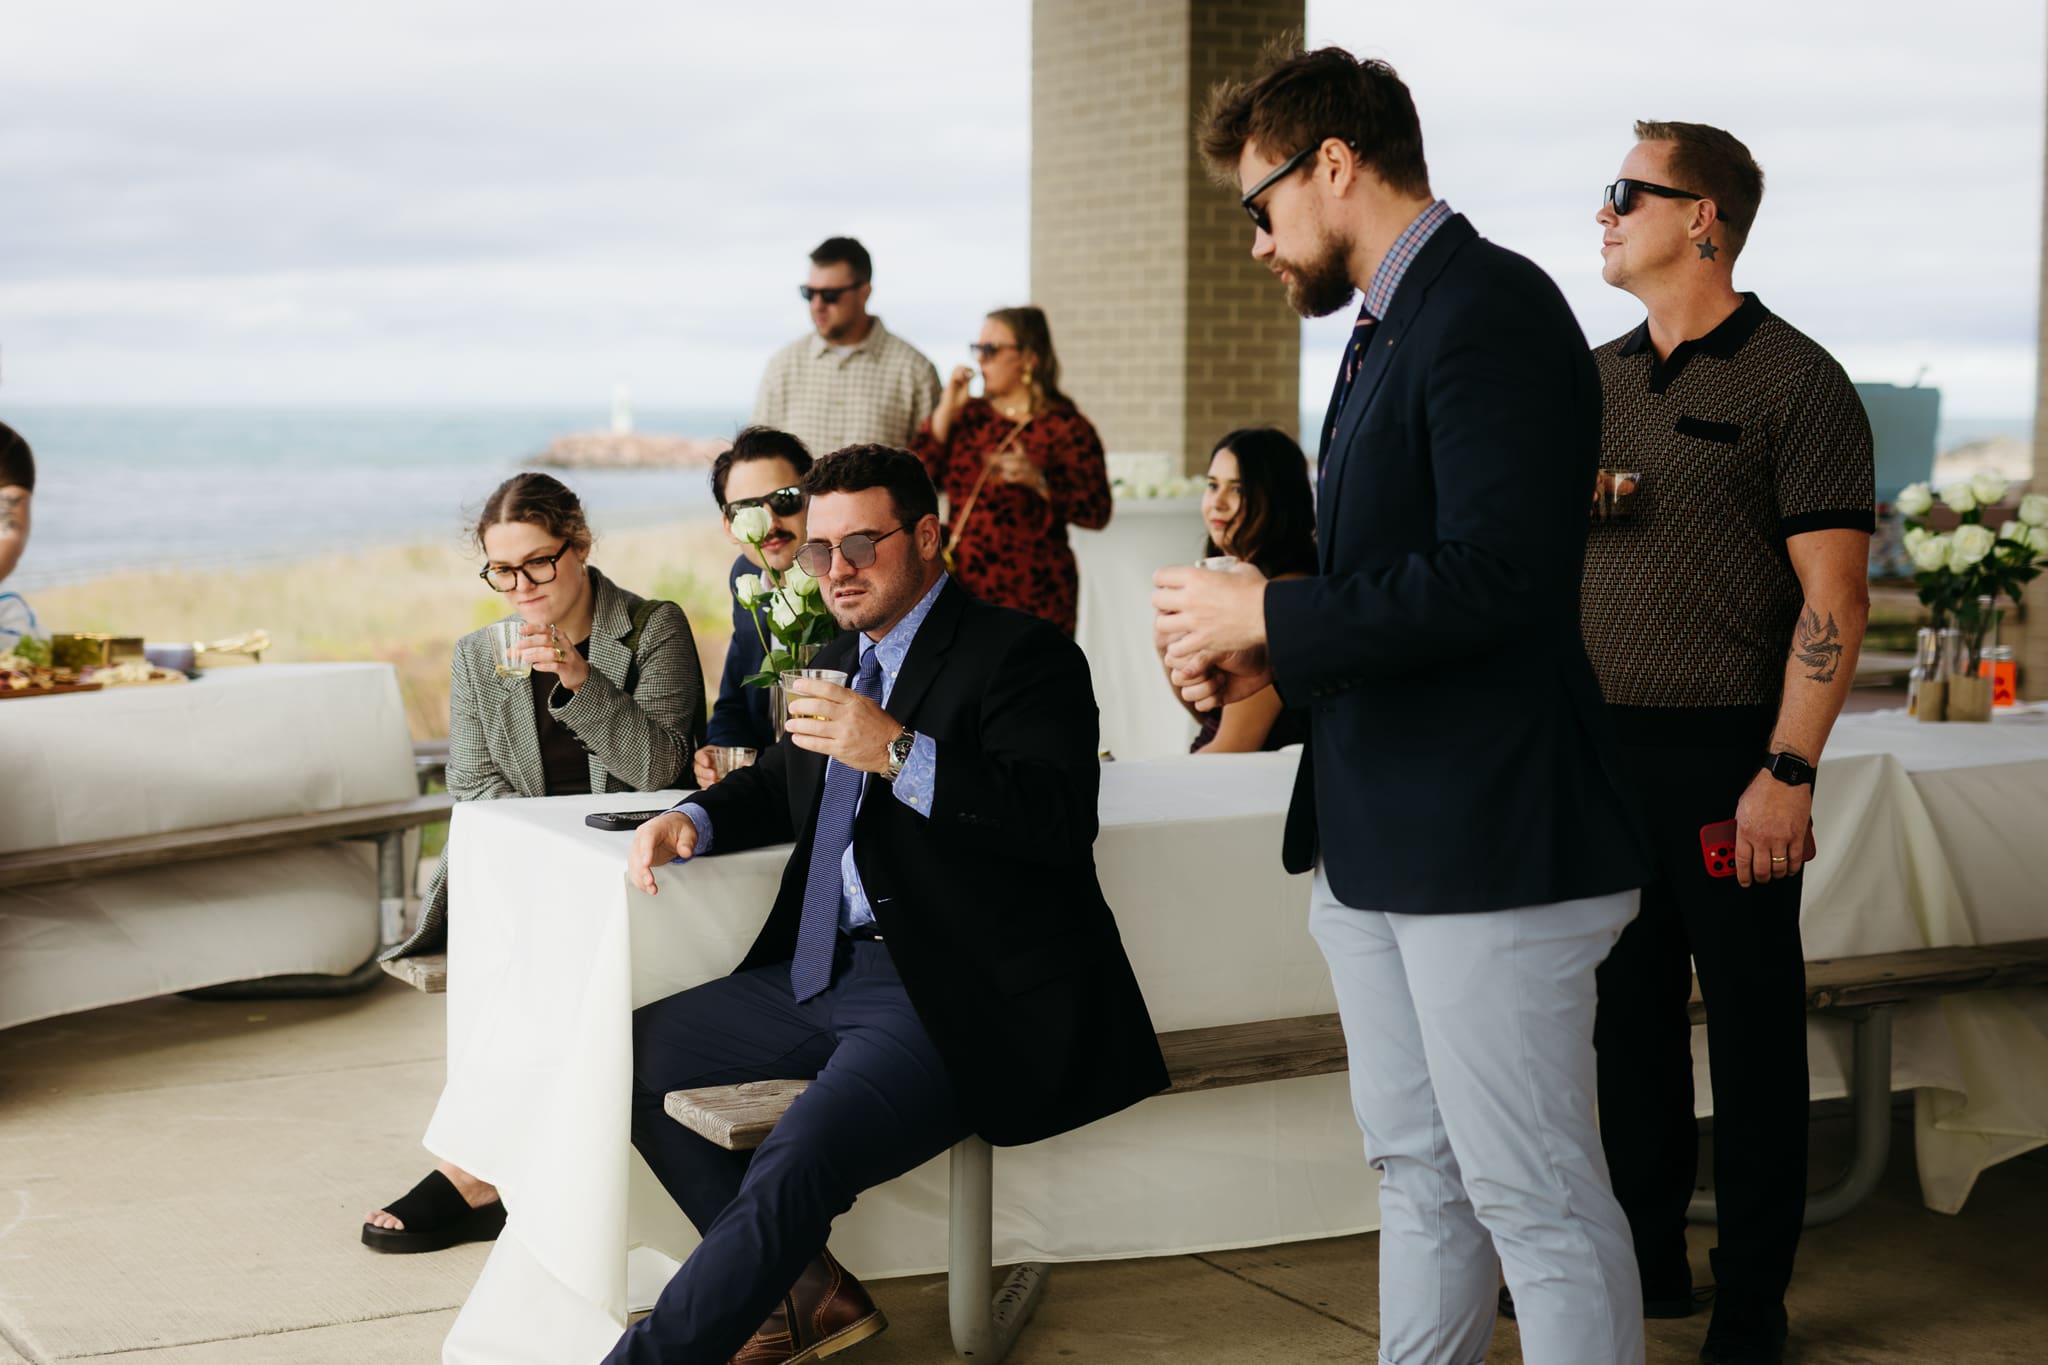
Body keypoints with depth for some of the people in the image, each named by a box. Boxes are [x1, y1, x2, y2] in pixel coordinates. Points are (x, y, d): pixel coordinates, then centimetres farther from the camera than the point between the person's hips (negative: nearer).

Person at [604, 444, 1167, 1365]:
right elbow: (780, 786, 34)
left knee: (795, 1169, -29)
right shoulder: (838, 661, 19)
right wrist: (689, 821, 12)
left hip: (951, 1002, -10)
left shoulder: (1021, 657, -8)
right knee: (631, 1052, 7)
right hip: (824, 974, 10)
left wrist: (900, 754, -28)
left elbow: (1064, 818, -22)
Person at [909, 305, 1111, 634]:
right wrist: (945, 412, -1)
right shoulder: (969, 416, 12)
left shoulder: (1065, 428, -3)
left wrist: (1039, 481, -22)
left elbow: (1097, 513, -10)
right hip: (962, 592, 4)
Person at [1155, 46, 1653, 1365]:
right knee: (1420, 1173, 19)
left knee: (1538, 1200, -3)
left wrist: (1269, 613, -16)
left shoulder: (1493, 309, -15)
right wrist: (1269, 657, 7)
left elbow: (1496, 575, -25)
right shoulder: (1389, 327, 17)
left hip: (1488, 843, -10)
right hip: (1381, 843, 10)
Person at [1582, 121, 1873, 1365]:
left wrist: (1787, 773, -17)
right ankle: (1649, 1260, 26)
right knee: (1631, 1013, 12)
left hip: (1727, 757, -6)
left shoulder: (1795, 382, -7)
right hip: (1606, 750, 6)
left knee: (1753, 1023, 3)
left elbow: (1835, 594, -11)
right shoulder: (1600, 379, 12)